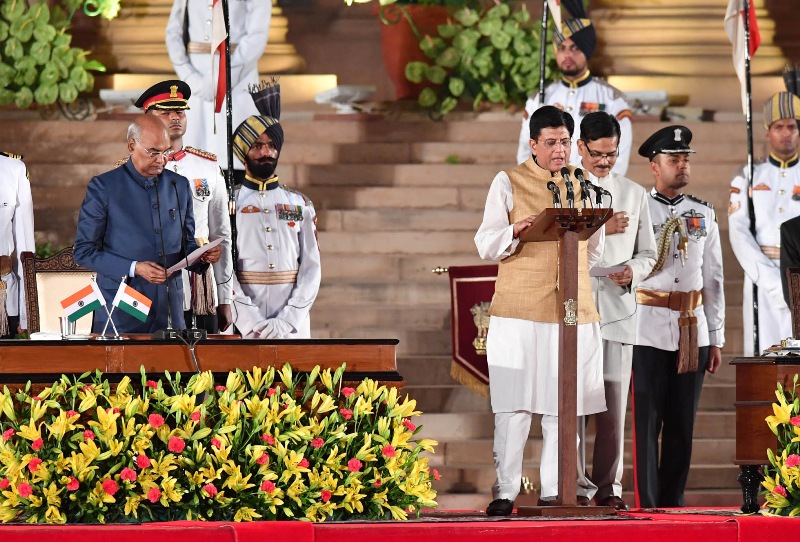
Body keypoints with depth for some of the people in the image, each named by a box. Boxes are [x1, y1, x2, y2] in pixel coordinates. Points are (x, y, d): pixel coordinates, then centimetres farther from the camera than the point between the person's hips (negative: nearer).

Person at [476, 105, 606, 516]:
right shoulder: (508, 183, 4)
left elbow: (594, 247, 25)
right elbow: (486, 245, -1)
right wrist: (514, 232, -19)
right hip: (518, 309, -3)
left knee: (564, 402, 1)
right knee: (513, 404, -6)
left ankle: (557, 489, 6)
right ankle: (505, 492, -3)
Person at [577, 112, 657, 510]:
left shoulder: (634, 195, 15)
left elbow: (647, 253, 17)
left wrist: (633, 273, -4)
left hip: (617, 309, 2)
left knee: (613, 400, 0)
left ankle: (608, 487, 4)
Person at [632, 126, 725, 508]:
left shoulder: (704, 215, 12)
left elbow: (713, 279, 13)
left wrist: (716, 339, 10)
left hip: (693, 330, 4)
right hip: (648, 330, -3)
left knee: (682, 425, 6)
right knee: (647, 423, -4)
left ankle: (673, 503, 12)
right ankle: (647, 506, -2)